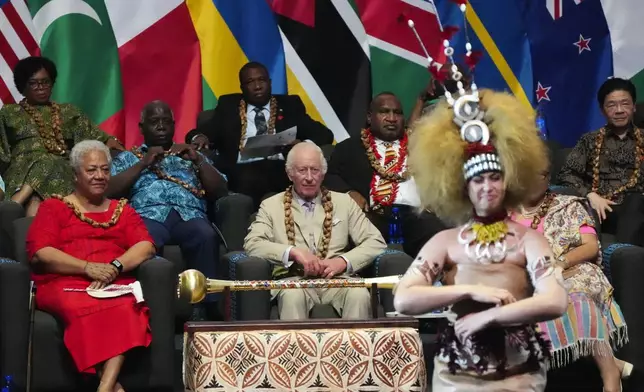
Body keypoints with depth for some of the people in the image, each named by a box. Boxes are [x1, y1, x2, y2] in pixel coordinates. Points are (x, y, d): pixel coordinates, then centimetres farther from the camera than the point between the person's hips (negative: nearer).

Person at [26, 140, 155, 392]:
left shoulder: (123, 210, 25)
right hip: (64, 284, -2)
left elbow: (146, 246, 9)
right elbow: (39, 254, 1)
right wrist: (88, 268, -13)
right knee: (81, 308, -39)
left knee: (127, 307, -36)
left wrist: (115, 267, -13)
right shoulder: (54, 207, 16)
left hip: (115, 285, 2)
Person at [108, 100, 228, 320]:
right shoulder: (128, 158, 28)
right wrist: (143, 164, 4)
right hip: (148, 215, -1)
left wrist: (198, 161, 7)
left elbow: (221, 192, 19)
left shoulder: (192, 155, 32)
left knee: (206, 236, -37)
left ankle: (205, 308, -38)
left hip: (189, 215, 1)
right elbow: (110, 191, 9)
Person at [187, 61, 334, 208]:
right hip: (242, 170, 0)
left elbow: (325, 134, 12)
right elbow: (194, 134, 12)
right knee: (248, 180, -36)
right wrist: (199, 138, -13)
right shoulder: (228, 106, 21)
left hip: (281, 169, 0)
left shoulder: (290, 105, 21)